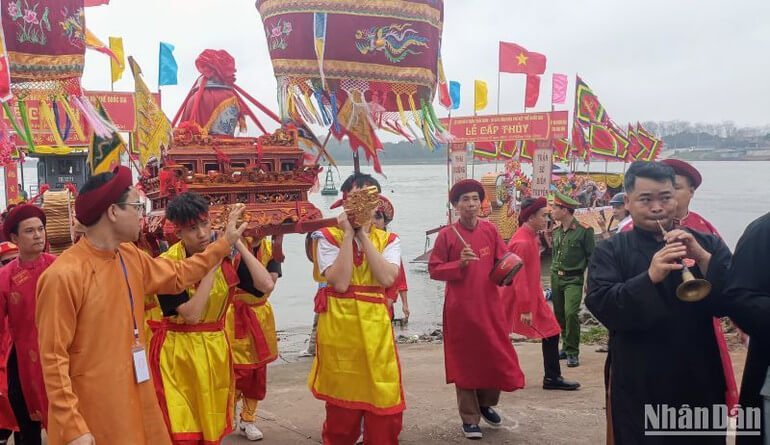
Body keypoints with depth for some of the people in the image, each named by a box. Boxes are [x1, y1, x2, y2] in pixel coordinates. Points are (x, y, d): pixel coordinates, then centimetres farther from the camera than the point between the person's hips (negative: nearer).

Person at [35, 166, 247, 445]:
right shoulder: (64, 275, -20)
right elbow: (53, 358, -18)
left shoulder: (131, 257, 3)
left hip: (135, 398, 8)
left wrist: (225, 244, 20)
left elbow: (179, 276, 20)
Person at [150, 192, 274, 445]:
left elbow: (266, 285, -13)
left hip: (215, 350, 4)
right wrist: (211, 266, -23)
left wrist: (238, 244, -13)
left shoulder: (226, 257, -1)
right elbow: (191, 314, -22)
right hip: (177, 354, -4)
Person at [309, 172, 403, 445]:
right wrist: (349, 233, -12)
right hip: (339, 325, -2)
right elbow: (340, 282, -16)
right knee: (341, 401, 10)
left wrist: (363, 234, -10)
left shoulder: (388, 240, 6)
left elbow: (387, 278, -13)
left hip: (375, 325, 2)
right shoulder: (330, 237, -1)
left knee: (385, 401, 1)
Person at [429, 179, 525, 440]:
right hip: (460, 309, -3)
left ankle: (486, 403, 36)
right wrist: (459, 264, -18)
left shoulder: (490, 230, 2)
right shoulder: (446, 235, -6)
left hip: (490, 305, 3)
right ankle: (469, 418, 18)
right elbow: (434, 269, -5)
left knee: (495, 357, 9)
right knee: (464, 362, 6)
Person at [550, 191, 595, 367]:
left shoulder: (584, 230, -8)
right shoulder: (556, 232, 11)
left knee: (571, 313, -17)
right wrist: (554, 274, 16)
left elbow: (591, 257, -5)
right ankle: (566, 347, 23)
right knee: (559, 315, 10)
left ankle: (573, 352, -6)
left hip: (573, 279, -6)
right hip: (556, 278, 7)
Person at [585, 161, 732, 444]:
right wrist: (650, 277, -27)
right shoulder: (610, 251, 0)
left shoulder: (707, 245, 7)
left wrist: (703, 258, -19)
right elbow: (601, 306, -14)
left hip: (700, 381, 3)